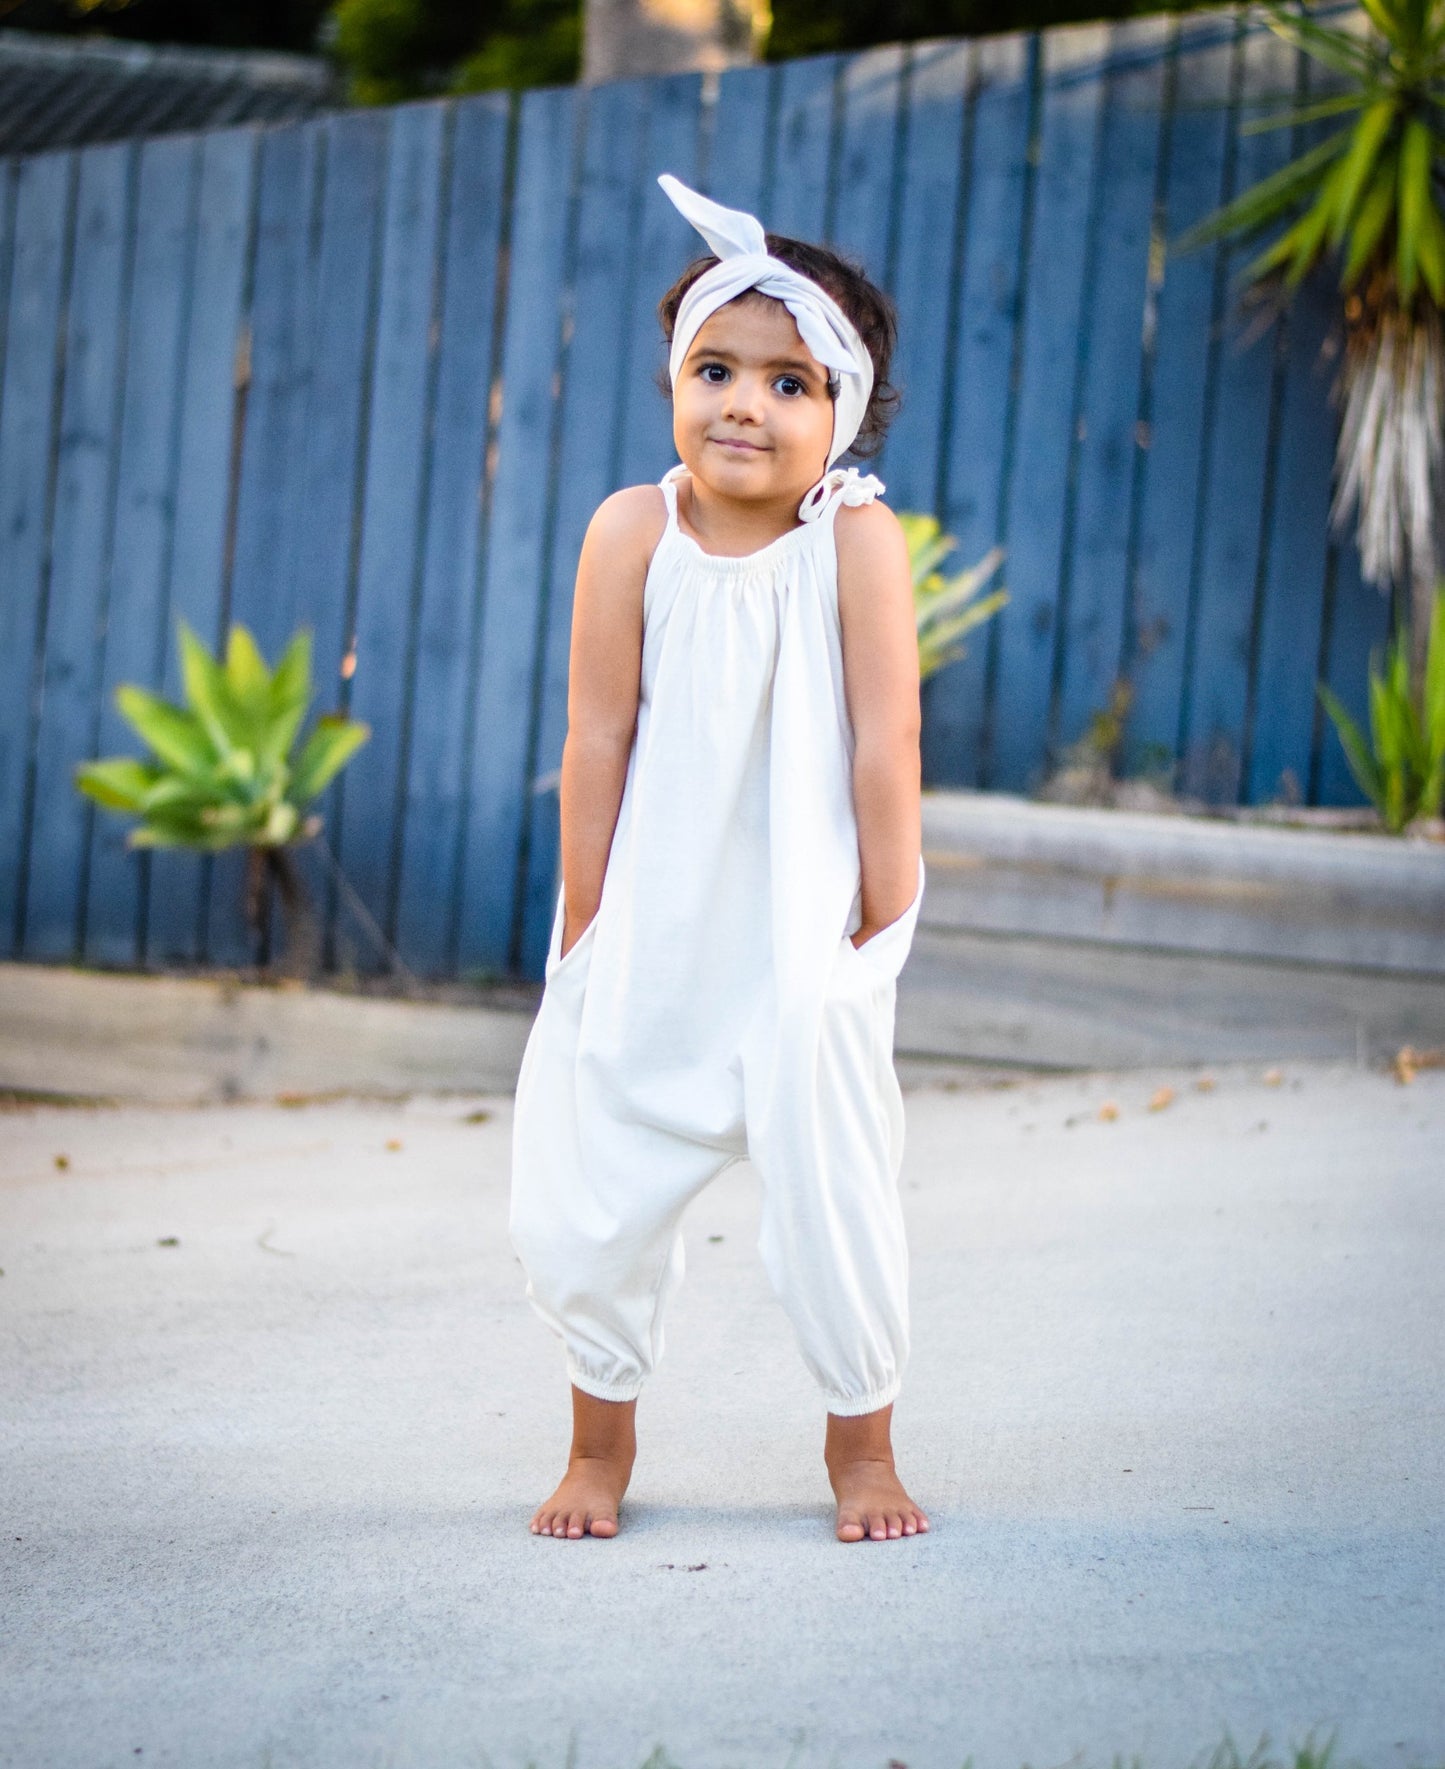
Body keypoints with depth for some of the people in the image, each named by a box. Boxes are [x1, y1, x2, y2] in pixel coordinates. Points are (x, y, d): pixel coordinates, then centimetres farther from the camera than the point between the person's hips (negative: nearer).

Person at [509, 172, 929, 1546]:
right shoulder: (632, 533, -11)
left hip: (803, 943, -1)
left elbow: (883, 745, -10)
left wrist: (882, 923, -7)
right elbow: (597, 739, -6)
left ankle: (861, 1442, 20)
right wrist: (583, 928, -4)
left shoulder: (857, 539, -14)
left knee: (833, 1192, -3)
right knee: (576, 1203, 2)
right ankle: (600, 1439, 26)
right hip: (649, 941, 2)